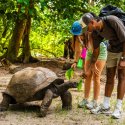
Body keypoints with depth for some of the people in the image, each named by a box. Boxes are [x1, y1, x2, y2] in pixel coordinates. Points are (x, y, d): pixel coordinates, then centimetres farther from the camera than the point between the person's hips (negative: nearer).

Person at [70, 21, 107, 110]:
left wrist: (93, 64, -21)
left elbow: (96, 50, -27)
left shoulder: (92, 34, -35)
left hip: (101, 51, -6)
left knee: (96, 77, -8)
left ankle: (95, 101, -3)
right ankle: (85, 99, 8)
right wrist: (75, 62, -16)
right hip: (90, 53, 6)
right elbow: (78, 50, -6)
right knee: (88, 76, 1)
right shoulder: (78, 36, -18)